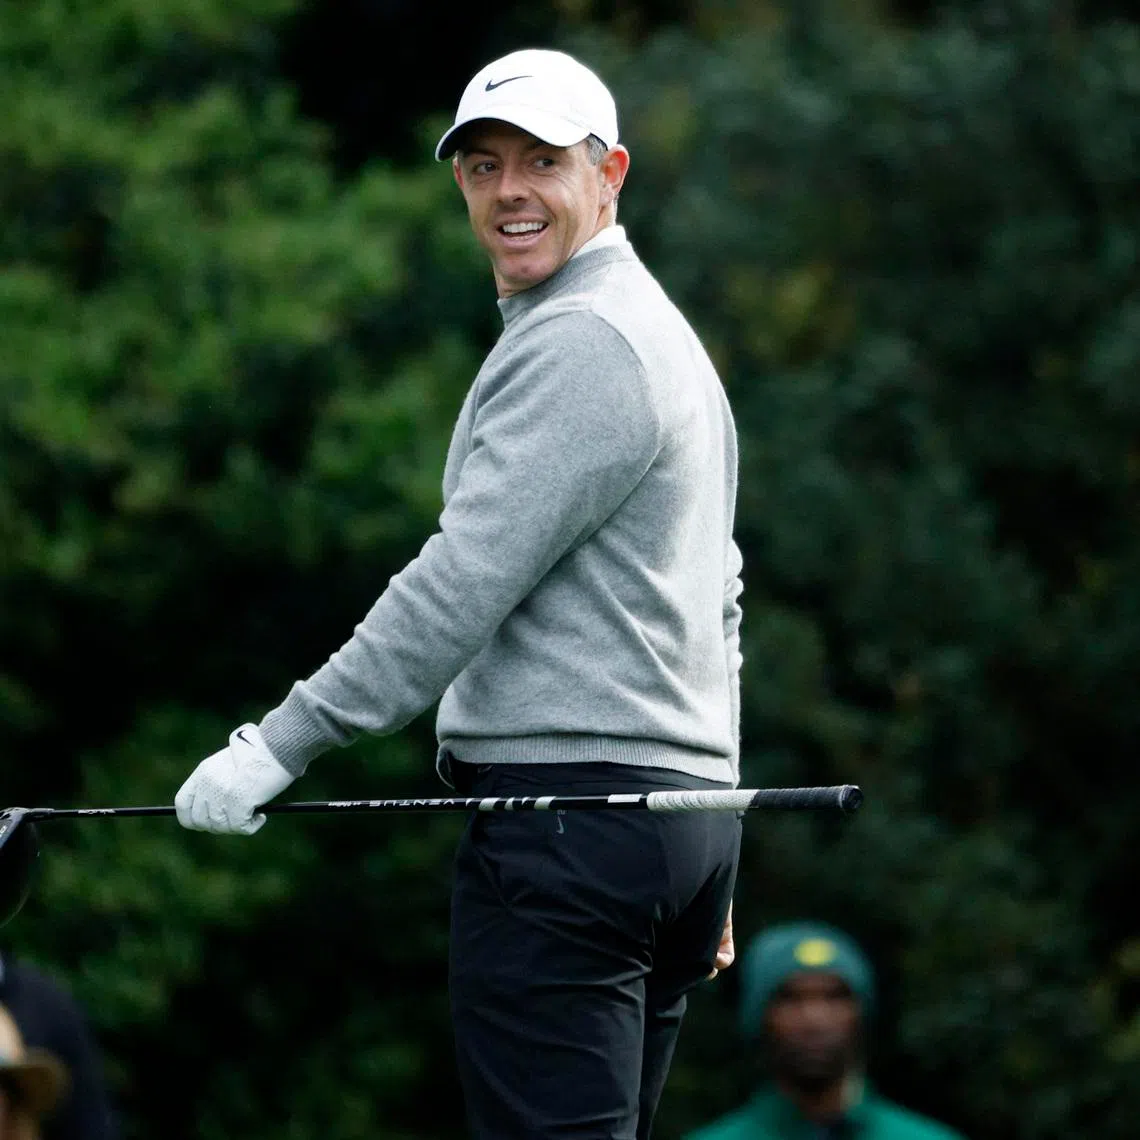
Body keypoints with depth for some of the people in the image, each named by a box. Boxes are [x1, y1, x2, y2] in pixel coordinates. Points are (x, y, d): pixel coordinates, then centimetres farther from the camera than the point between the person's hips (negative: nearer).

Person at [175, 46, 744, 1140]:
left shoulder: (576, 343, -10)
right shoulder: (664, 334, 23)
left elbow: (464, 582, -17)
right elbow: (718, 603, 27)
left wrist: (280, 742, -14)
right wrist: (710, 868, 29)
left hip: (567, 801, -11)